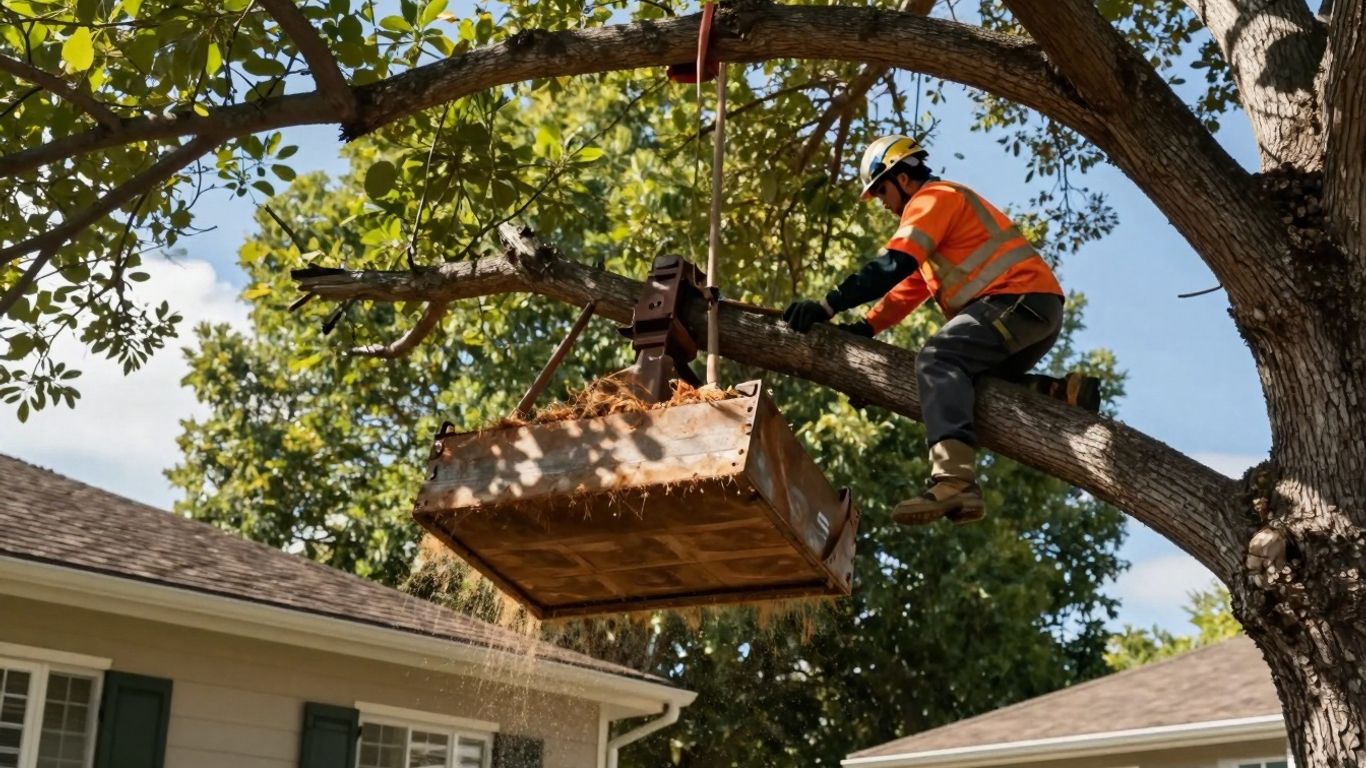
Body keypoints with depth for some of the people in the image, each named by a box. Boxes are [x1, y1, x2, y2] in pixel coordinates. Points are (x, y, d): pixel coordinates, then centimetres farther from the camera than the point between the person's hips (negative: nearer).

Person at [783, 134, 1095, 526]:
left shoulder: (933, 197, -1)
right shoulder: (938, 208, 31)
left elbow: (893, 266, -16)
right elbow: (911, 288, 26)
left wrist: (828, 306, -19)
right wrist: (866, 327, 13)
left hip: (1019, 299, -10)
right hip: (1036, 310, 10)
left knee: (938, 360, -26)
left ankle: (954, 481, -45)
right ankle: (1067, 394, 4)